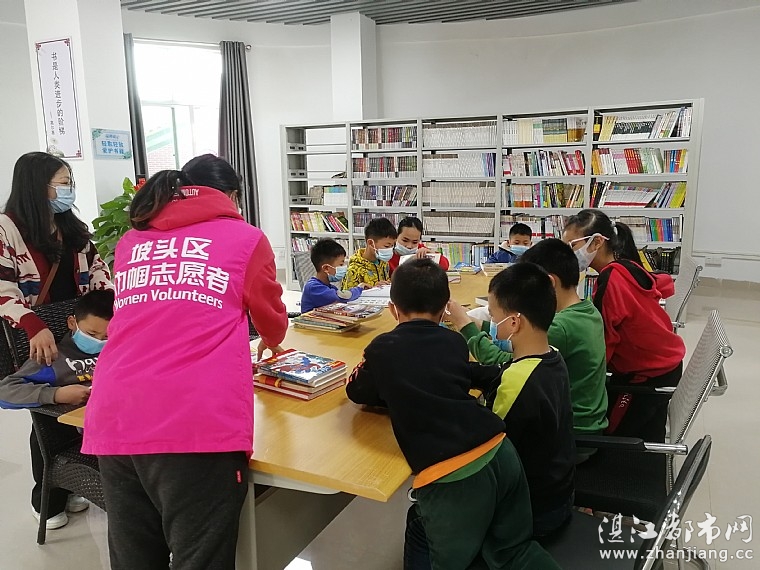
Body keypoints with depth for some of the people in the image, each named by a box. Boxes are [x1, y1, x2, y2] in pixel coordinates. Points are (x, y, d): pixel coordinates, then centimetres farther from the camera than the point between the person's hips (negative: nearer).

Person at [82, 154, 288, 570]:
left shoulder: (130, 242, 20)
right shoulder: (246, 238, 9)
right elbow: (272, 319, 22)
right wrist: (270, 343, 45)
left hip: (113, 422, 5)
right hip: (198, 425, -5)